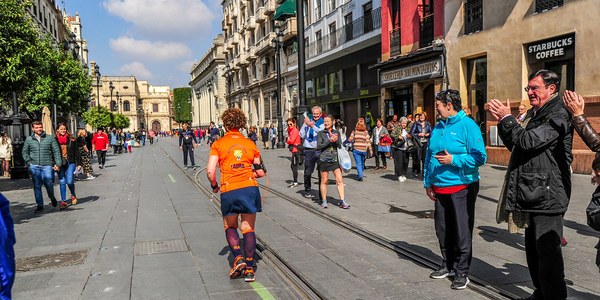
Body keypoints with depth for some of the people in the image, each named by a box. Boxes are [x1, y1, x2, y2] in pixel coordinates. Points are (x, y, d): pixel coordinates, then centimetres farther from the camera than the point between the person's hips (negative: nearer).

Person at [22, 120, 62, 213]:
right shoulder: (29, 139, 9)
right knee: (37, 186, 2)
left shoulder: (50, 138, 4)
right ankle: (40, 206, 9)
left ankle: (52, 197, 20)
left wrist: (57, 163, -4)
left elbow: (56, 151, 4)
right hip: (34, 166, 2)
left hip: (47, 165, -2)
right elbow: (25, 152, 19)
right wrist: (29, 162, 5)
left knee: (48, 183, -11)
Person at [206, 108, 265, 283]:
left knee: (230, 227, 20)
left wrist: (214, 186, 11)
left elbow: (210, 172, -7)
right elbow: (261, 172, 9)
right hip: (250, 188, 2)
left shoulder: (218, 144, 0)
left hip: (229, 191, -1)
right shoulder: (250, 144, 7)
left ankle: (238, 257, 1)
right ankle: (249, 269, 11)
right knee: (249, 229, 11)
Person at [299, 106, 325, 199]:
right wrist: (305, 124, -1)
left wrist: (312, 126, -25)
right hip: (309, 150, 2)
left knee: (321, 172, -3)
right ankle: (307, 191, 20)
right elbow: (302, 135, 7)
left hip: (320, 150, -2)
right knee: (307, 172, 5)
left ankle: (322, 193, 6)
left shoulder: (323, 123, 5)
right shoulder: (307, 122, 11)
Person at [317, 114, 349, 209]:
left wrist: (336, 140, -13)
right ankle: (324, 201, 16)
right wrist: (330, 141, -15)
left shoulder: (337, 132, 9)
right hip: (324, 159, -2)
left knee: (339, 180, -4)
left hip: (335, 159, 2)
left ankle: (342, 201, 0)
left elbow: (340, 146, 8)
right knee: (324, 180, 5)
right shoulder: (321, 133, 0)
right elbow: (318, 146, -9)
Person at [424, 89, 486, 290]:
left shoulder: (468, 125, -11)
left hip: (462, 188, -7)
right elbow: (429, 156, 15)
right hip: (440, 189, 7)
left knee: (462, 231, 2)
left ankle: (462, 272, 15)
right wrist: (428, 182, 13)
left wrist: (453, 159, -22)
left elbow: (480, 157, -16)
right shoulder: (438, 127, 10)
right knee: (442, 230, 15)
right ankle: (448, 265, 32)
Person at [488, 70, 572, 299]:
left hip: (547, 195, -10)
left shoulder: (558, 115, -13)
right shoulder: (534, 114, 17)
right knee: (533, 249, 19)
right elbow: (514, 145, 17)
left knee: (548, 251, -5)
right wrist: (502, 121, 5)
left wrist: (507, 118, -12)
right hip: (533, 194, 10)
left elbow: (528, 142, -23)